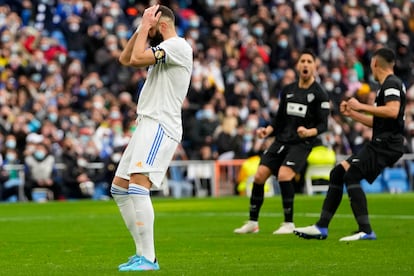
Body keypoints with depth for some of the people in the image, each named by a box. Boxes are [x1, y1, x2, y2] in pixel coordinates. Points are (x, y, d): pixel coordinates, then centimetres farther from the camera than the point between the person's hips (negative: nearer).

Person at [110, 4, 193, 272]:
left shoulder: (177, 45, -10)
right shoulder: (164, 49, 22)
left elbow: (137, 59, -20)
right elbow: (126, 59, 26)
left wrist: (146, 27, -7)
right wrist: (141, 29, 16)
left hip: (160, 127, -11)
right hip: (147, 127, 11)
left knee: (138, 184, -24)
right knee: (120, 188, 13)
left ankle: (149, 259, -28)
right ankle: (142, 252, 13)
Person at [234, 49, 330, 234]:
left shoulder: (319, 94, -3)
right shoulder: (287, 90, 13)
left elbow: (323, 125, -8)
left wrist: (309, 132, -27)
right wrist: (268, 130, 3)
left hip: (301, 143, -6)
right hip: (281, 141, 6)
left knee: (284, 175, -26)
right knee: (259, 176, -5)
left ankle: (288, 224, -15)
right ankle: (253, 222, 9)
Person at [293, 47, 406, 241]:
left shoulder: (391, 84, -7)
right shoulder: (387, 85, 24)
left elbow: (393, 111, -25)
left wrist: (361, 107, -17)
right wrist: (352, 114, 31)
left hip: (386, 144, -10)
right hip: (379, 143, 10)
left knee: (351, 175, -21)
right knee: (338, 173, 9)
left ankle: (365, 231, -23)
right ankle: (321, 227, 11)